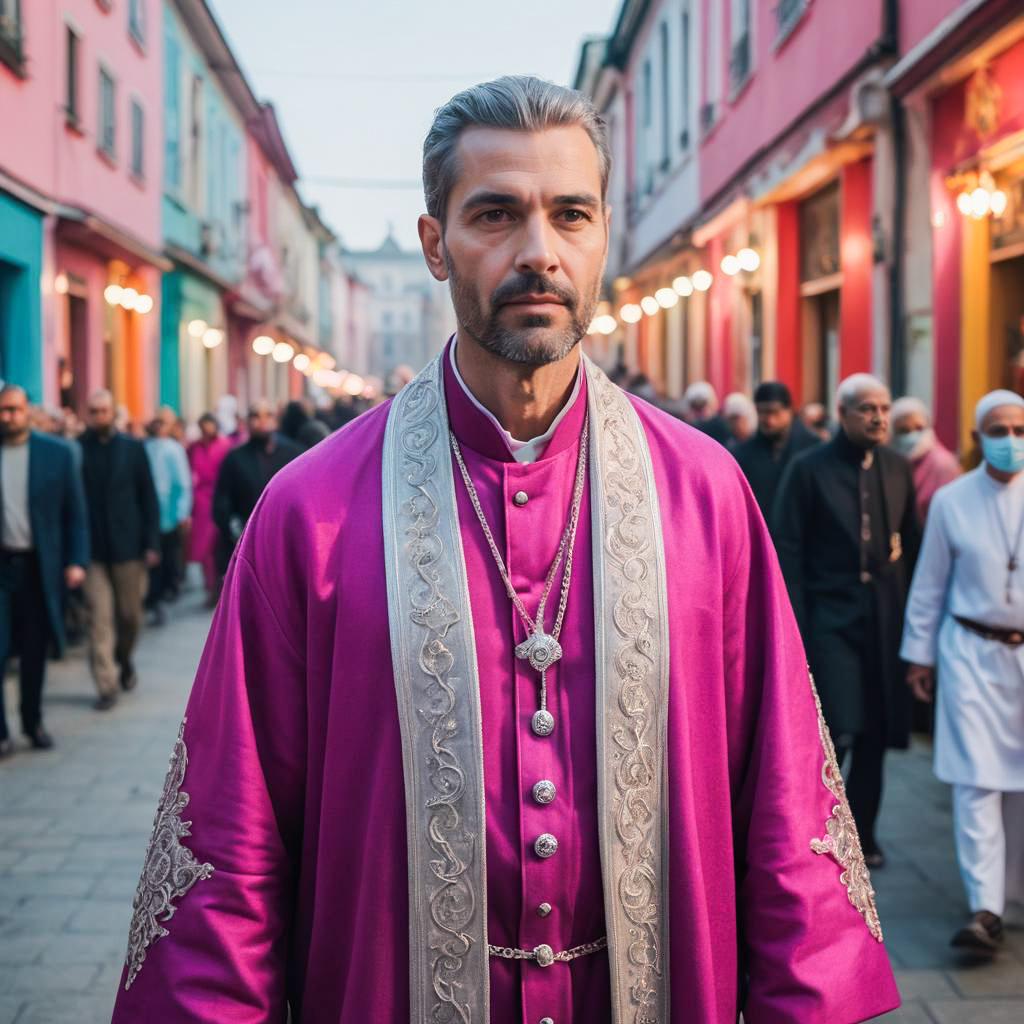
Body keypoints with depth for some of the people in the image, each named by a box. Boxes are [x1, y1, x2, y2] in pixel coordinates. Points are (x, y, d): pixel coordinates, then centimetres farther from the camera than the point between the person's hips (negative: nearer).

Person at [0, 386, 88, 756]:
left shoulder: (56, 453, 1)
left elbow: (74, 512, 4)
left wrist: (76, 560, -3)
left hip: (39, 566, 1)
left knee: (34, 651, 11)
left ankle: (33, 723, 25)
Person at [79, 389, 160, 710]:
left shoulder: (133, 448, 2)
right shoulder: (76, 450, 0)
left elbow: (148, 498, 3)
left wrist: (152, 543, -2)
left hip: (127, 546, 1)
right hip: (91, 548, -1)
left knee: (130, 614, 9)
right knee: (100, 617, -3)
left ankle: (124, 659, 37)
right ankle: (107, 685, 3)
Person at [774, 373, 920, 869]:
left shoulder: (897, 469, 9)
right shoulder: (808, 469, -4)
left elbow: (912, 544, 12)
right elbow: (787, 549, -6)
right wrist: (795, 625, -11)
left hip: (885, 620, 5)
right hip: (831, 618, -4)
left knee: (874, 737, 10)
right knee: (839, 732, -12)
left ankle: (862, 832, 26)